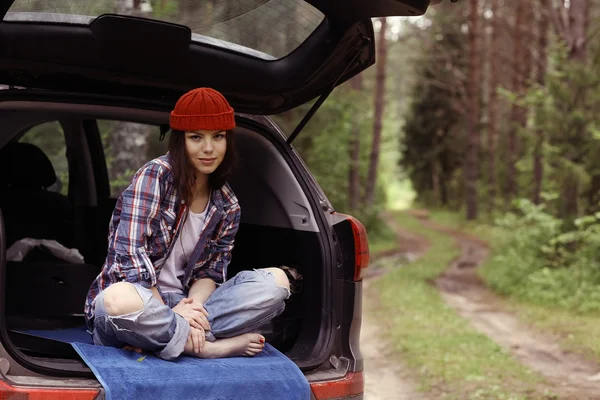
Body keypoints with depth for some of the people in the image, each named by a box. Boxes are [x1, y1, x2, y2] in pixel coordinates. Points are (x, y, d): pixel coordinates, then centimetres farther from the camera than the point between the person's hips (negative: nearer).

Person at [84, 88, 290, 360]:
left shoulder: (227, 207, 8)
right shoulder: (155, 175, -10)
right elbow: (130, 255, -18)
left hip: (181, 303, 6)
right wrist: (169, 312, -21)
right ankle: (211, 346, -24)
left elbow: (210, 270, 5)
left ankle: (160, 335, -27)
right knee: (117, 300, -43)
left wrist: (194, 304, -18)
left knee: (276, 280, -13)